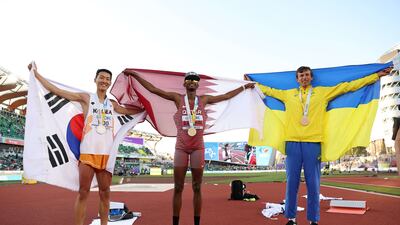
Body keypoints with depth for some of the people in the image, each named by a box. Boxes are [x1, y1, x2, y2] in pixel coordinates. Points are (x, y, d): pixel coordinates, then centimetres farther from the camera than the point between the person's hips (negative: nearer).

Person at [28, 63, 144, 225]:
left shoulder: (112, 104, 16)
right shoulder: (85, 98, 7)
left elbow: (131, 111, 30)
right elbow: (56, 91, 7)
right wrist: (36, 73, 8)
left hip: (107, 153, 3)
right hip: (88, 151, -3)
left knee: (105, 193, 8)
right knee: (83, 193, -1)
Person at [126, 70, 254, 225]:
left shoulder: (204, 100, 9)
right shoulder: (178, 99, 3)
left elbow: (226, 96, 19)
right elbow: (153, 89, 1)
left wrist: (244, 87, 26)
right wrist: (135, 75, -2)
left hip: (198, 147, 1)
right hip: (181, 147, -1)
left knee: (197, 188, 6)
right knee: (178, 188, 2)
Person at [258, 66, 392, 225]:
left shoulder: (323, 92, 14)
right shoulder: (288, 94, 17)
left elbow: (348, 86, 15)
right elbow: (269, 90, 27)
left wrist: (376, 75, 15)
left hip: (313, 142, -1)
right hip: (292, 142, 1)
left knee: (313, 184, 0)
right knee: (291, 183, 2)